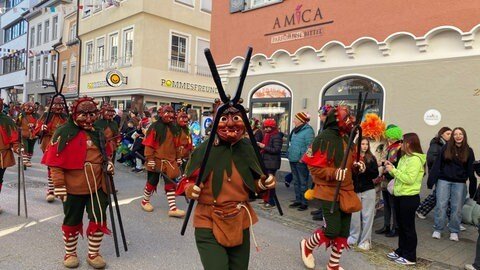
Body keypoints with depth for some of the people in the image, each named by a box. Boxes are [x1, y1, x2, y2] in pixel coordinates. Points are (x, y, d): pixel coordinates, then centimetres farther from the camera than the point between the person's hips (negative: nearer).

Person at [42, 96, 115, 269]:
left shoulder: (98, 133, 8)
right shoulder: (64, 133, -8)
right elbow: (55, 161, -9)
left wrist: (108, 163, -1)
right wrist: (59, 185, -12)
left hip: (97, 186, 4)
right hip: (73, 188, -4)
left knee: (99, 220, 5)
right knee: (71, 222, 12)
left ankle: (93, 254, 23)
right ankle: (70, 254, 32)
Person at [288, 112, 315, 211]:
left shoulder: (308, 131, -14)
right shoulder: (295, 130, 14)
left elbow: (309, 146, -20)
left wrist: (303, 157, -22)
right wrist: (290, 154, 16)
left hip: (301, 161, -9)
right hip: (293, 160, 9)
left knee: (303, 182, -1)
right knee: (296, 181, 16)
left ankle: (304, 203, 7)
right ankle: (298, 200, 26)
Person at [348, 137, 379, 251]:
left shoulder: (371, 158, 3)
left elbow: (376, 174, -2)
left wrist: (365, 169, -17)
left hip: (368, 190, 1)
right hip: (354, 189, -1)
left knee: (367, 215, 5)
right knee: (354, 215, 6)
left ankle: (365, 240, 15)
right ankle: (353, 237, 24)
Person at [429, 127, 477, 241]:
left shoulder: (468, 151, 2)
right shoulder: (446, 147, 0)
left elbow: (470, 170, 2)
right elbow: (437, 164, -2)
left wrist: (472, 187, -2)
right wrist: (432, 179, -8)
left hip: (460, 183, 1)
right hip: (444, 181, -1)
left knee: (457, 208, 5)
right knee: (441, 205, 1)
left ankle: (454, 231, 18)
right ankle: (437, 230, 12)